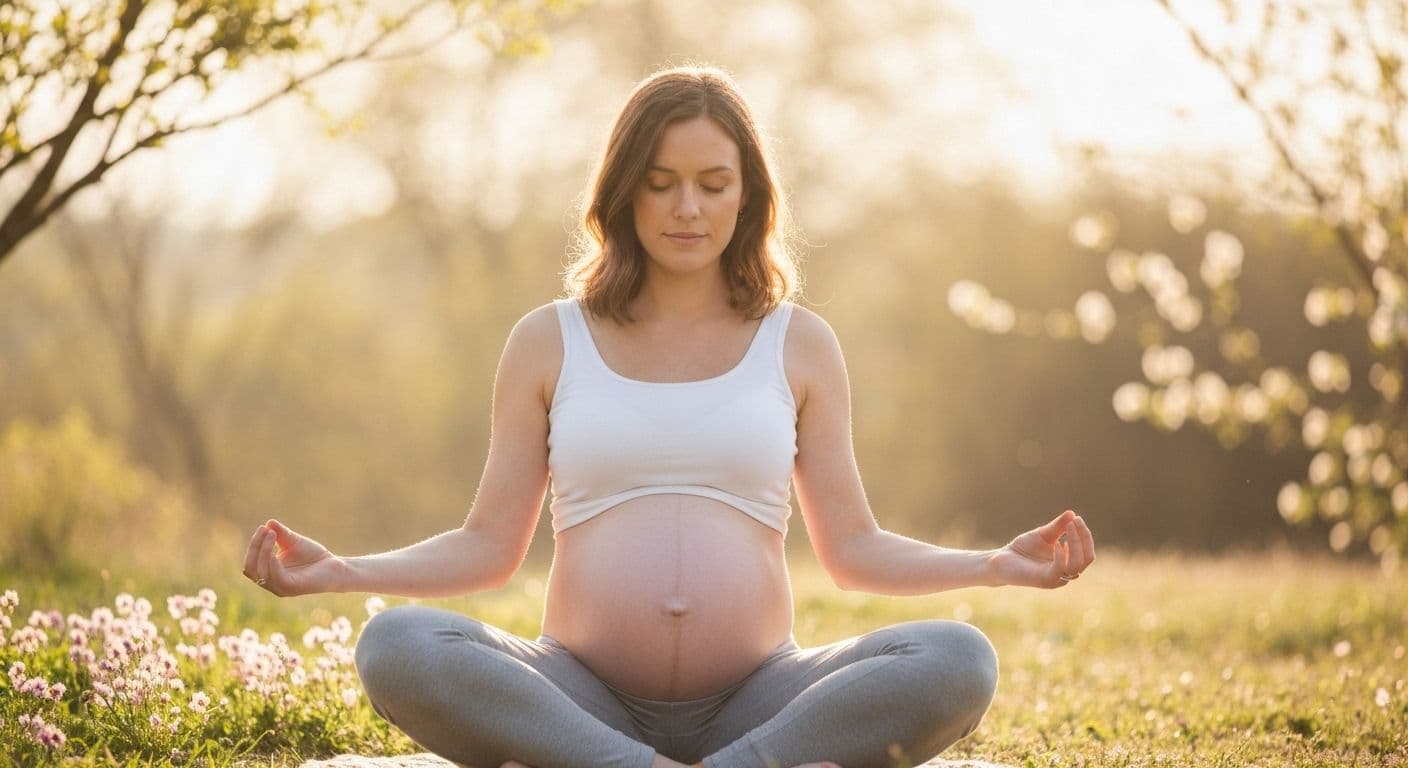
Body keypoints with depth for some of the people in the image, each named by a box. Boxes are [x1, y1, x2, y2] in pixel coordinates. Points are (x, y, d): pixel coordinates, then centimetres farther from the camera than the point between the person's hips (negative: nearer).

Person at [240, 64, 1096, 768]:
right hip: (584, 697, -1)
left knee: (959, 662, -28)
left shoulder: (799, 345, 12)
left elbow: (852, 549, 10)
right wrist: (339, 572, -4)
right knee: (397, 649, -30)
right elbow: (489, 547, 10)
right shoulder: (549, 342, 11)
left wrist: (1000, 564, -5)